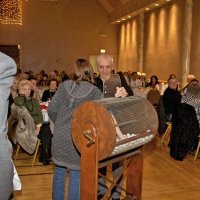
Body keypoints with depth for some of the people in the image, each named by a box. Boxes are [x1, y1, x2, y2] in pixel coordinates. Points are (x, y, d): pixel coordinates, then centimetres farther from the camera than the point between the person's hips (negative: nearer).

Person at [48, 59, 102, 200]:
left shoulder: (64, 86, -1)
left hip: (60, 136, 3)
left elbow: (52, 109, -1)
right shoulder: (95, 92, -9)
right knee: (76, 173, 11)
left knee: (59, 170, 20)